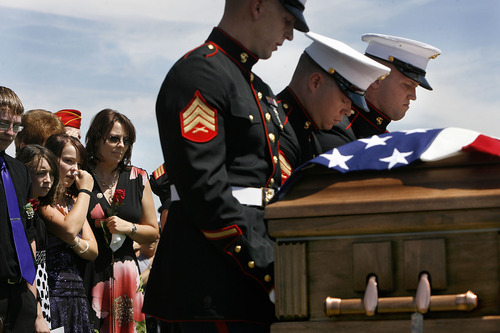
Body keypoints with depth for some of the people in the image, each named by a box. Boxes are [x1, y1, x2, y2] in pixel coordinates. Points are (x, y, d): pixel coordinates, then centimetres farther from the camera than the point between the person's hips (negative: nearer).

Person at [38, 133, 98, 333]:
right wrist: (85, 191, -6)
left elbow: (93, 252, 14)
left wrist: (74, 241, -9)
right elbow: (69, 229, -20)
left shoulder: (73, 201, 21)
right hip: (51, 292, -8)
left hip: (77, 294, 8)